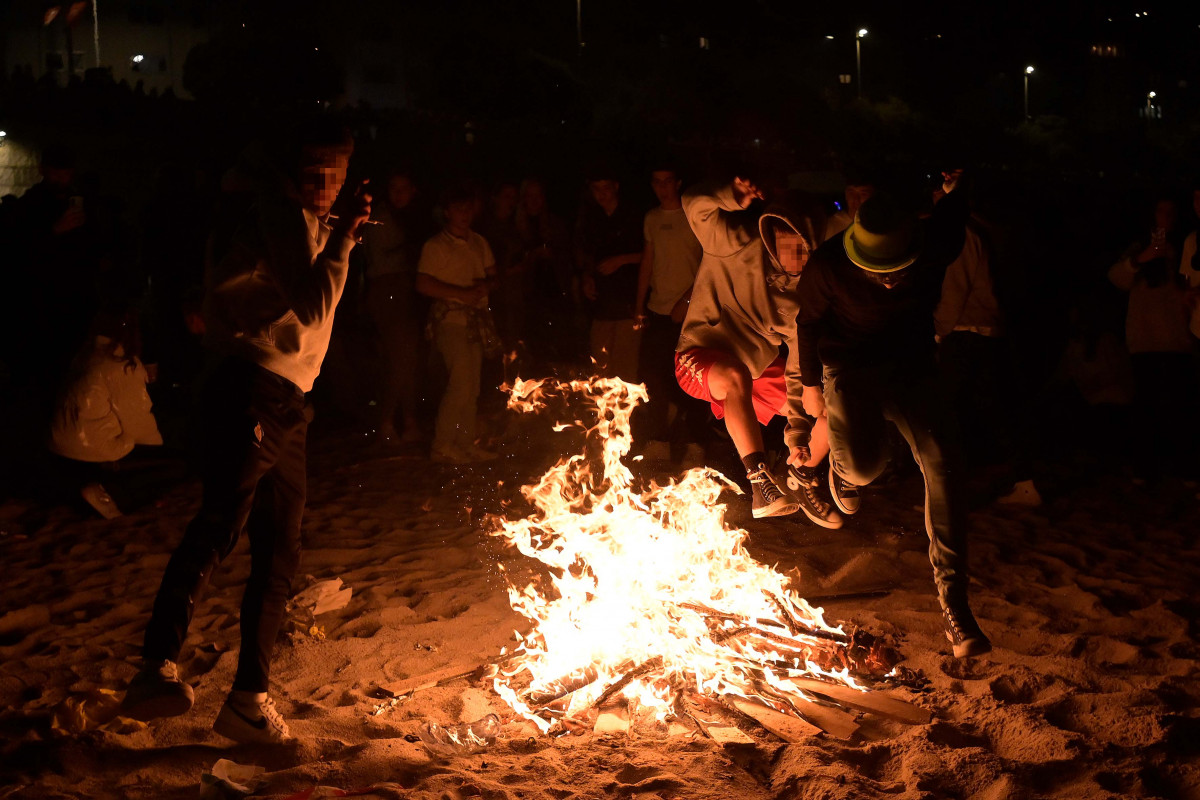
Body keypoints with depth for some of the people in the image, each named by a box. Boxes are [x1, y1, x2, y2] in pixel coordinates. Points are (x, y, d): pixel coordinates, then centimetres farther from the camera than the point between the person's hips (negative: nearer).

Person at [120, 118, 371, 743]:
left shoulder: (312, 224, 24)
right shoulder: (283, 216, -5)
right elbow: (314, 304, -18)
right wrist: (342, 238, -12)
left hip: (286, 403, 10)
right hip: (254, 391, -10)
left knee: (279, 555, 10)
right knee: (219, 525, -27)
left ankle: (249, 698, 14)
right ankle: (158, 670, -36)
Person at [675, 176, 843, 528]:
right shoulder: (741, 247, -15)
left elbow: (800, 368, -3)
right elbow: (695, 204, -16)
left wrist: (798, 432, -10)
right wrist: (731, 199, -38)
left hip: (760, 367, 6)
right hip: (702, 357, -6)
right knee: (734, 377, -43)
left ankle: (800, 479, 18)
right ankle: (760, 481, -41)